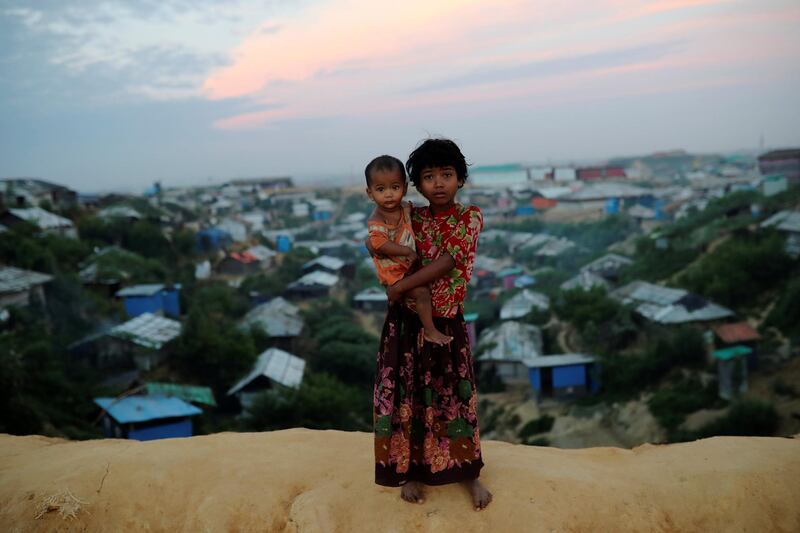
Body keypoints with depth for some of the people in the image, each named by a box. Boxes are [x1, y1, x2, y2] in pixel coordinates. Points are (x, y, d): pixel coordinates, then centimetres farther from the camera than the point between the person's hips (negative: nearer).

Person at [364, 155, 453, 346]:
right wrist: (408, 251, -31)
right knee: (422, 292, -16)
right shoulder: (376, 221, -26)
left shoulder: (405, 207, -2)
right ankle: (430, 331, -2)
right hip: (393, 270, -8)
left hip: (409, 264, 8)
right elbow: (380, 244, -34)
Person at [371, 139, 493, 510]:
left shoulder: (471, 216, -9)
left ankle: (469, 473, 27)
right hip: (408, 321, 2)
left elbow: (447, 263, -20)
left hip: (447, 323, -2)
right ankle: (414, 470, 27)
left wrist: (400, 287, -19)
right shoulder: (411, 217, 0)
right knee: (411, 395, 10)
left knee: (455, 396, 10)